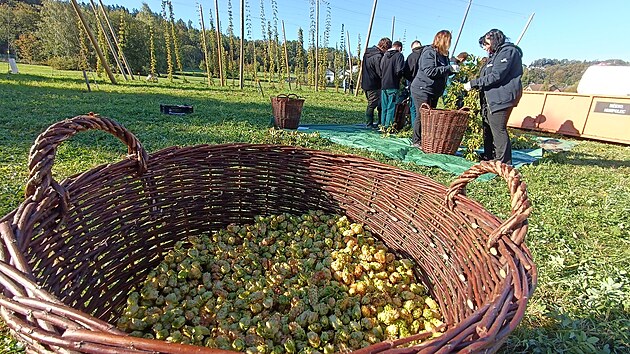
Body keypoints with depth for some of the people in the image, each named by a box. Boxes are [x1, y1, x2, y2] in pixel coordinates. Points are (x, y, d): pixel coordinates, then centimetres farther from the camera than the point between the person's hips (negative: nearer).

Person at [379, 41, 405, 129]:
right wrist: (398, 78, 3)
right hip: (393, 86, -6)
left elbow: (380, 70, 13)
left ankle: (383, 125, 17)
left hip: (383, 85, 6)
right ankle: (388, 126, -2)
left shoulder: (384, 56, 12)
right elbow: (400, 70, -14)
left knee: (384, 108, 12)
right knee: (391, 108, -2)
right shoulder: (399, 55, -6)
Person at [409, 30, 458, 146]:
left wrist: (453, 70, 1)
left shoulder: (443, 54, 13)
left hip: (434, 92, 9)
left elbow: (443, 72, 21)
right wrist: (449, 68, -22)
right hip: (422, 90, -9)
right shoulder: (429, 52, -13)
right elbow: (430, 71, -23)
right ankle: (416, 141, 4)